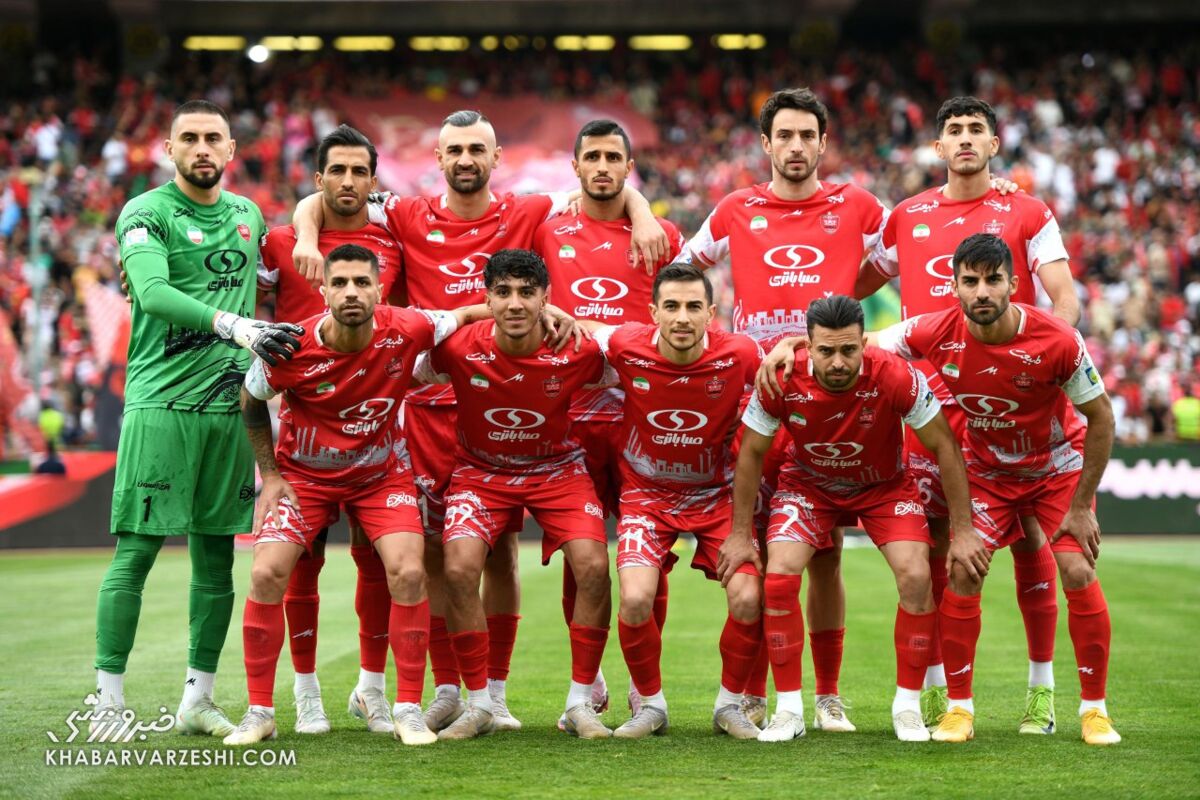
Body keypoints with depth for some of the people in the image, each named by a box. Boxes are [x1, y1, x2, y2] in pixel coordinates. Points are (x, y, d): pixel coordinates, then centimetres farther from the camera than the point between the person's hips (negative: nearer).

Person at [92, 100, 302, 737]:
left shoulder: (248, 215, 17)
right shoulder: (146, 213, -2)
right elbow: (152, 291, -19)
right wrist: (238, 326, -28)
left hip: (229, 403, 6)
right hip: (160, 403, -6)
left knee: (216, 558, 7)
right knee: (135, 553, -7)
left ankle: (197, 699, 15)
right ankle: (108, 700, -2)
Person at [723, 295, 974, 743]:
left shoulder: (895, 378, -32)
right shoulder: (783, 382, -28)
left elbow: (944, 447, -18)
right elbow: (751, 453, -11)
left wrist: (963, 531, -16)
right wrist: (740, 535, -8)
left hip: (883, 486, -1)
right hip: (808, 484, 1)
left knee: (916, 576, -20)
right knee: (779, 576, -20)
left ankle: (907, 706, -2)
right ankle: (789, 710, -6)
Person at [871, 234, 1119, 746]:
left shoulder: (1058, 342, -29)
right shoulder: (937, 334, -24)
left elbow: (1101, 419, -17)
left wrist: (1081, 507, -14)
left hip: (1058, 464, -2)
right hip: (985, 468, 2)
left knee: (1078, 573, -13)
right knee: (962, 572, -13)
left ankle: (1094, 708, 2)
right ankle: (959, 707, 0)